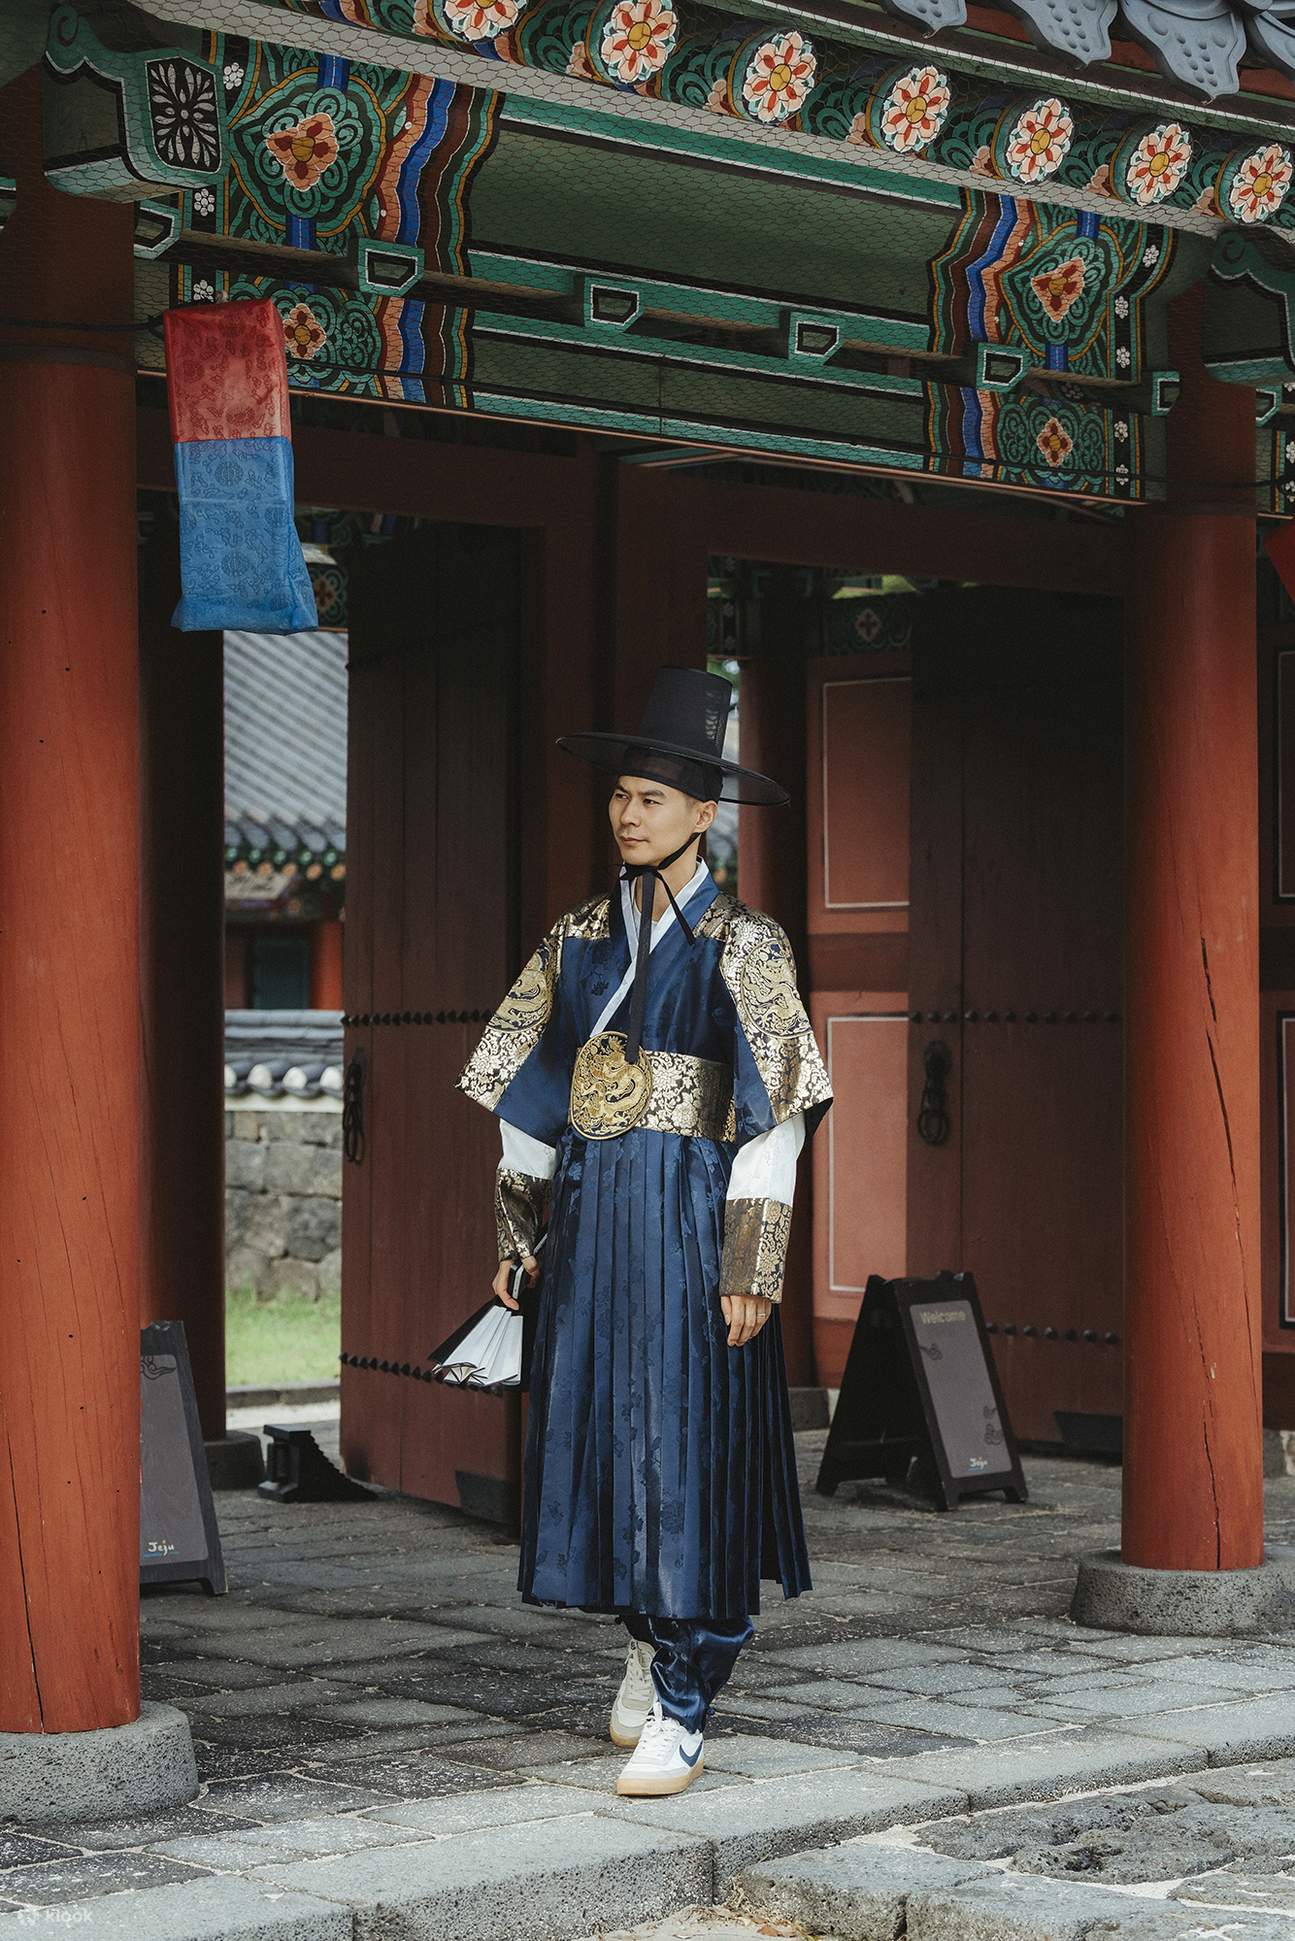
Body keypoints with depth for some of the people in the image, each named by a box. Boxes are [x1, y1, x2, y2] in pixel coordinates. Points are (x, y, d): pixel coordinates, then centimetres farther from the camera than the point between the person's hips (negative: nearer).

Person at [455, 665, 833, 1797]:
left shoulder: (742, 944, -5)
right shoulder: (578, 941, 11)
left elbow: (773, 1112, -9)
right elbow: (529, 1090, 15)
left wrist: (752, 1265, -14)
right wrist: (517, 1228, 10)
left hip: (690, 1215, -5)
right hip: (591, 1215, 5)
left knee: (685, 1445, -7)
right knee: (598, 1430, 9)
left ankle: (680, 1719, -3)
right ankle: (649, 1634, 33)